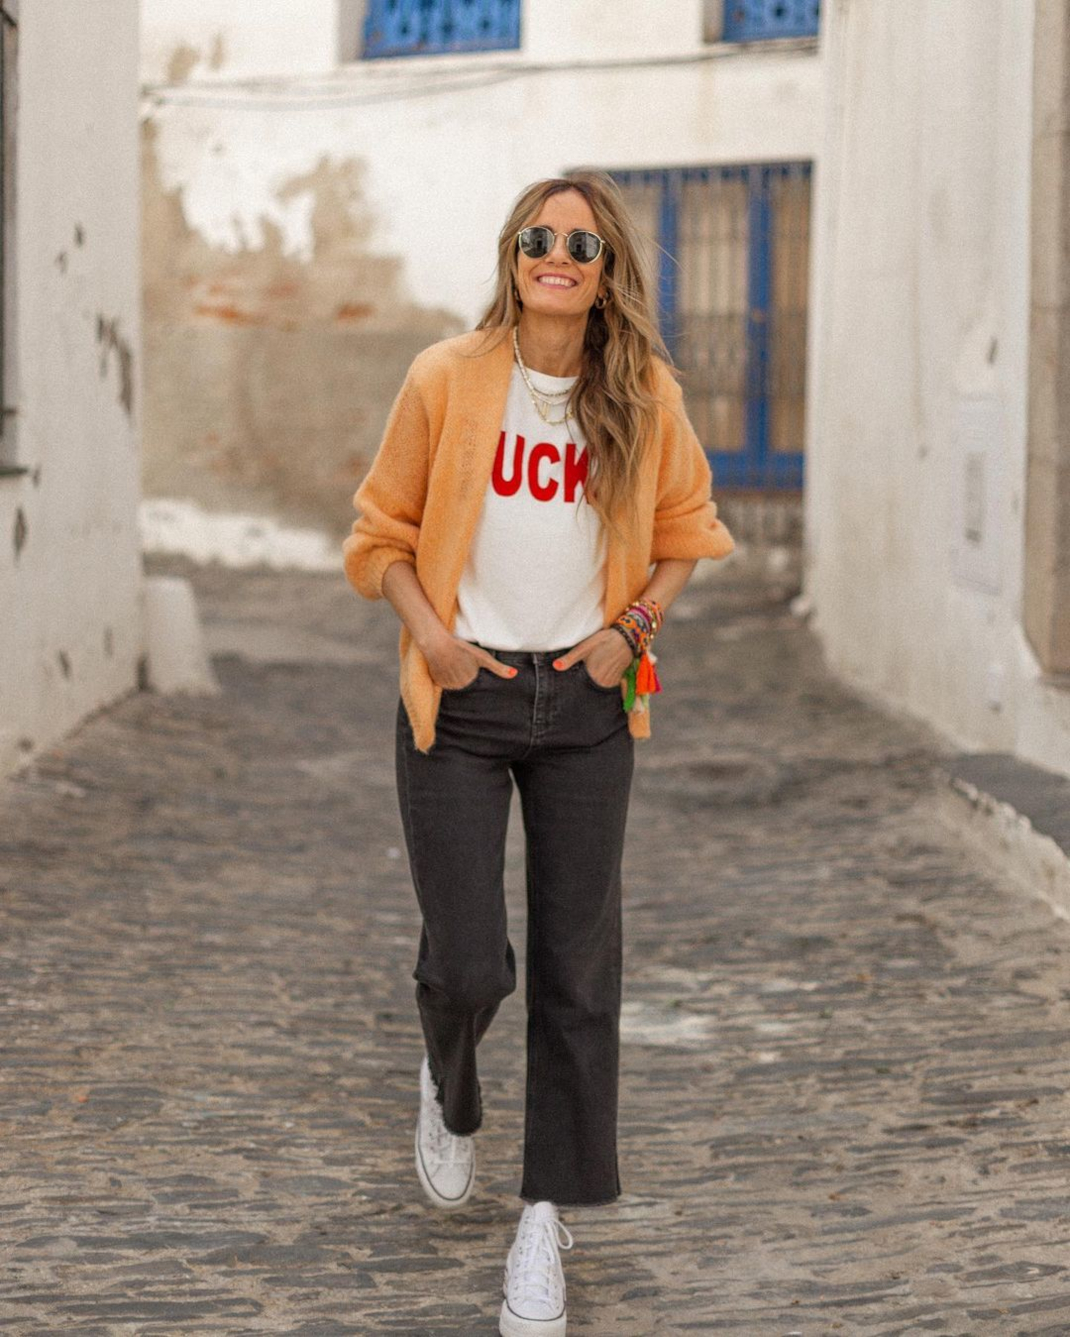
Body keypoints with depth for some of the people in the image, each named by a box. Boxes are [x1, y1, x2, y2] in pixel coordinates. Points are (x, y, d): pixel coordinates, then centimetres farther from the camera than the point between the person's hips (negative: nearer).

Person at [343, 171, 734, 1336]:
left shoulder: (644, 395, -1)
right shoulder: (445, 379, -7)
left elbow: (685, 526, 14)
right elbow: (382, 530, 3)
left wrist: (634, 625, -2)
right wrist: (429, 633, -12)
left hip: (585, 702, 2)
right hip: (459, 702, -2)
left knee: (576, 967, 2)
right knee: (466, 965, -5)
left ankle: (547, 1216, 15)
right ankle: (448, 1091, 33)